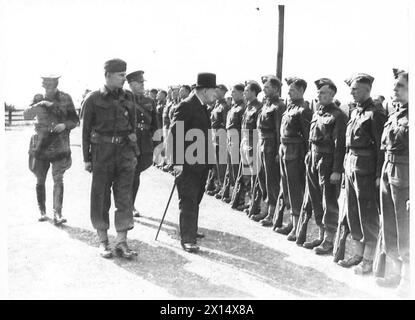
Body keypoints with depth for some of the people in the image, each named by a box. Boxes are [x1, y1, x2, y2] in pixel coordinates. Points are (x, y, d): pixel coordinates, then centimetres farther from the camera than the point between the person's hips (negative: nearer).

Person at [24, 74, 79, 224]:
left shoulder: (65, 98, 3)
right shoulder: (38, 99, 6)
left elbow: (75, 120, 6)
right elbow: (26, 115, -5)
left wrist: (65, 124, -14)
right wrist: (39, 104, -19)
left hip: (59, 145, -2)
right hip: (40, 144, 2)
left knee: (58, 179, -10)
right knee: (40, 180, 9)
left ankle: (57, 213, -12)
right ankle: (42, 211, 24)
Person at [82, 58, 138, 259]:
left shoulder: (127, 98, 8)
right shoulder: (94, 99, -3)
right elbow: (86, 129, 0)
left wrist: (134, 152, 12)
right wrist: (86, 158, -2)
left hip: (125, 151, 3)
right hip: (102, 152, -3)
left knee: (125, 196, 1)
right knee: (101, 197, 5)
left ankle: (121, 242, 8)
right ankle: (103, 241, 17)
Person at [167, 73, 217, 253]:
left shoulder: (202, 107, 14)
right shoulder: (186, 106, -14)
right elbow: (174, 134, -19)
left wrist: (208, 159, 16)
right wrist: (177, 161, -22)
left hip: (201, 163, 9)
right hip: (188, 164, -9)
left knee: (195, 200, 18)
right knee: (188, 202, -5)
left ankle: (191, 230, 32)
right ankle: (187, 239, -1)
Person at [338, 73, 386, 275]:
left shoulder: (374, 114, -12)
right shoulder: (354, 113, 13)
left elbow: (381, 147, -15)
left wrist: (379, 175, -17)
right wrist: (346, 166, 14)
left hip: (365, 170, -8)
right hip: (350, 166, 9)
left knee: (368, 215, 1)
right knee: (352, 213, 14)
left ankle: (369, 260, 12)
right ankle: (357, 254, 27)